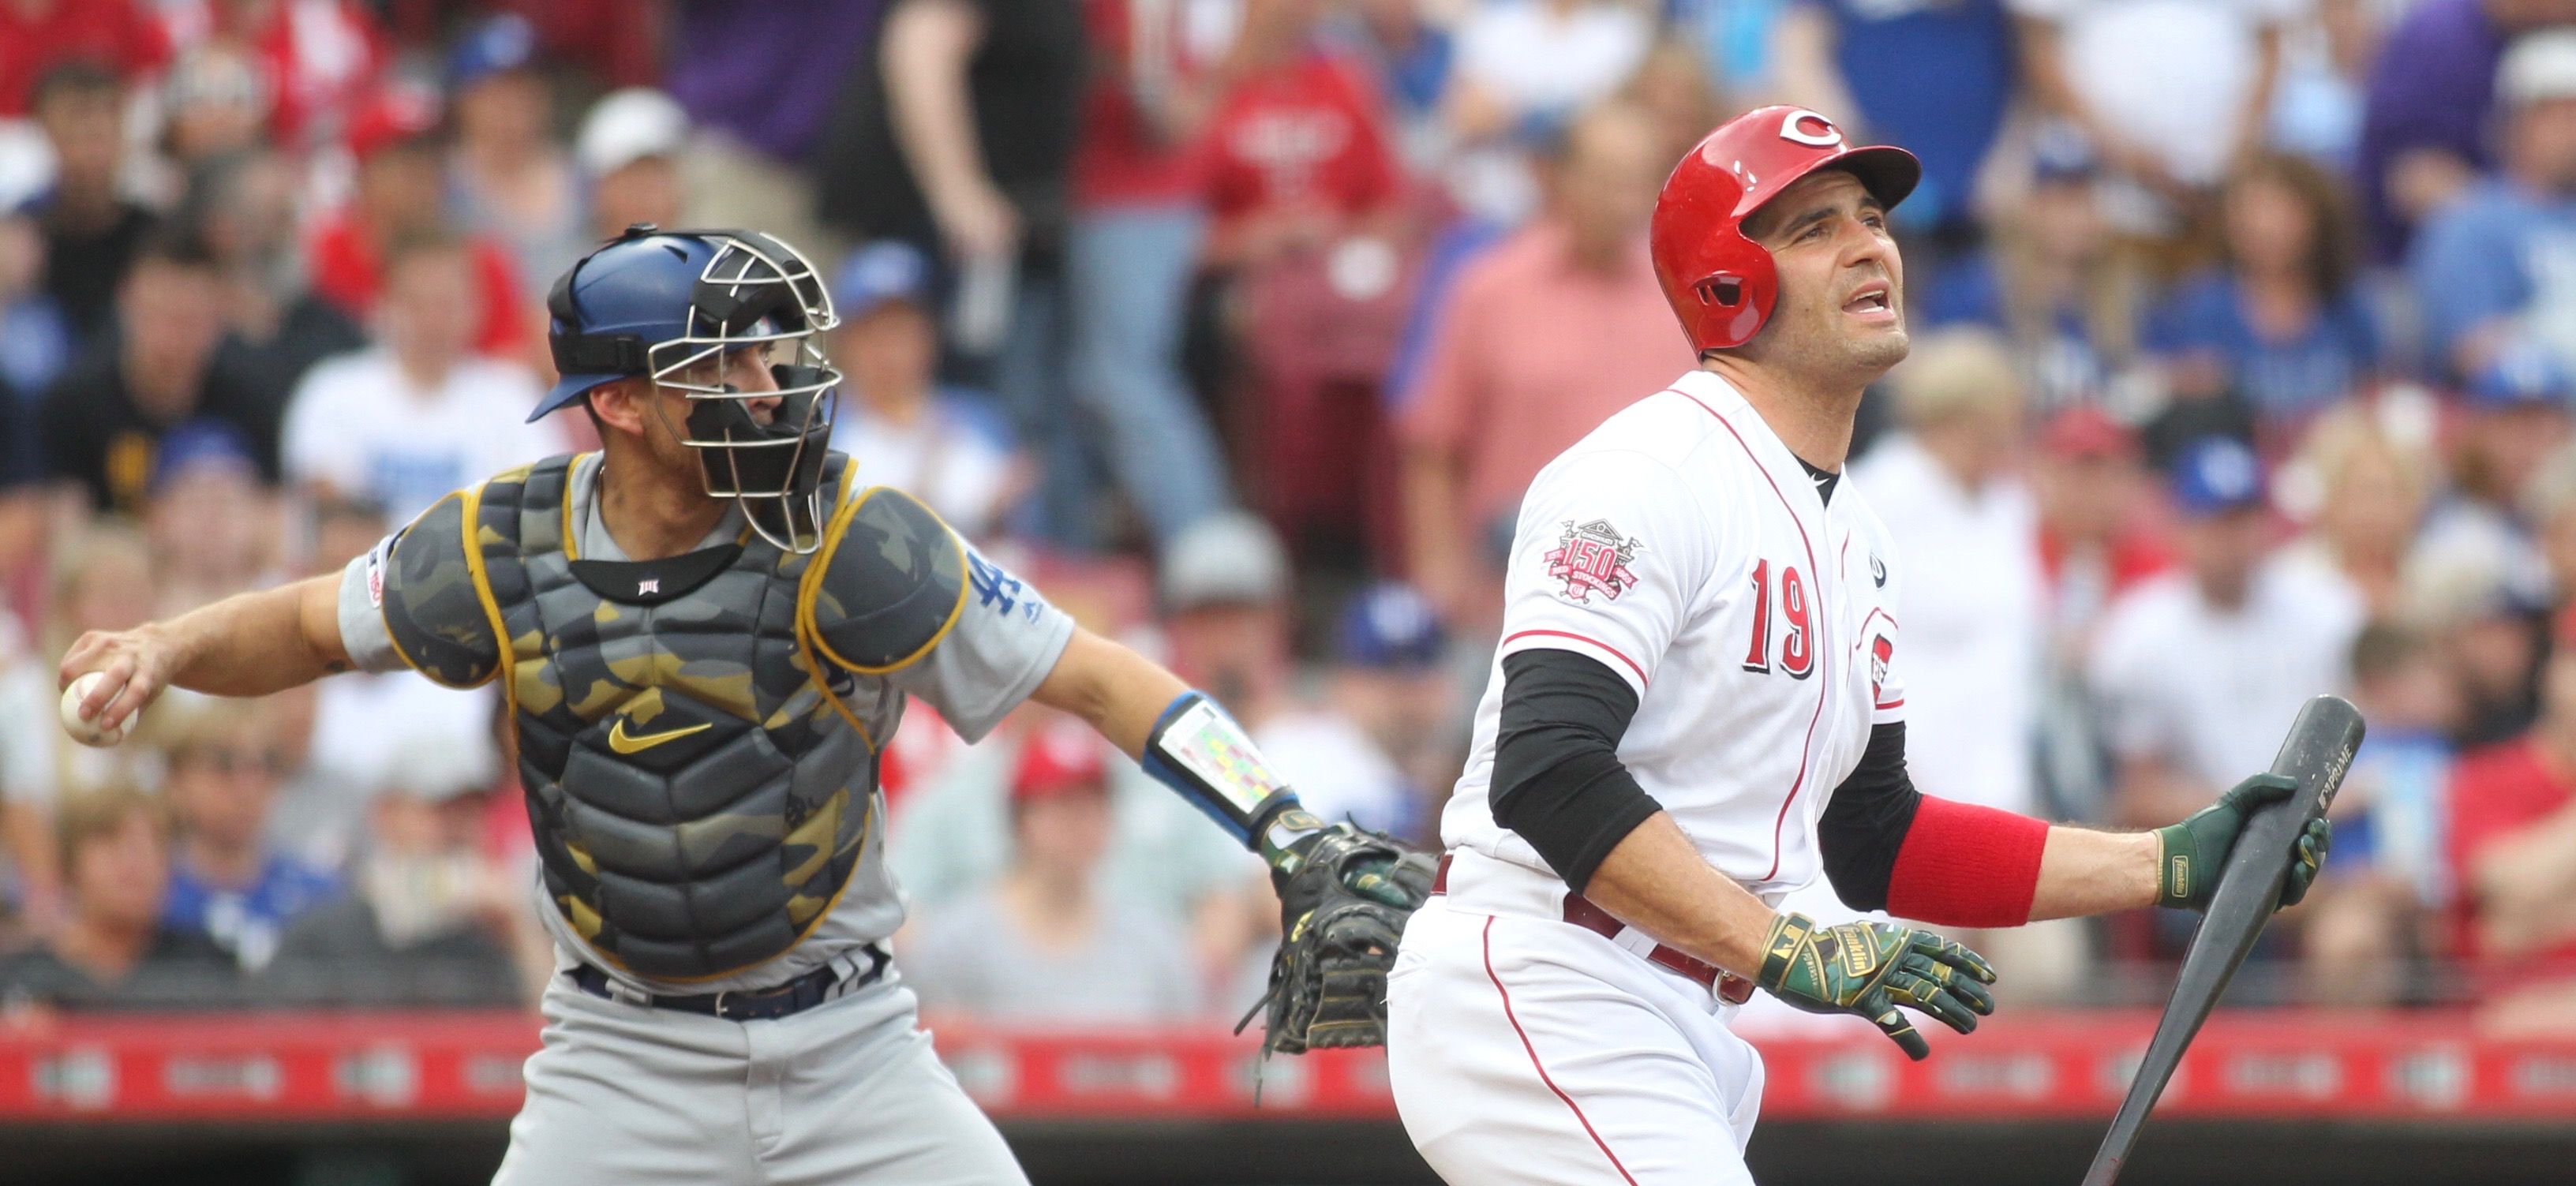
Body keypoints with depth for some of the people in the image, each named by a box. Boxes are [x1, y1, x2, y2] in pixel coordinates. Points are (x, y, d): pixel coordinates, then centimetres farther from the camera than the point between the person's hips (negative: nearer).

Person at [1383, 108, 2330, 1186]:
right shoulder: (1650, 473, -13)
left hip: (1687, 1037, 10)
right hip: (1534, 1007, -10)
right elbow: (1546, 774, -24)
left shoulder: (1857, 542, 17)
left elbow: (1873, 841, 22)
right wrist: (1791, 953, -28)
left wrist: (2175, 864, 16)